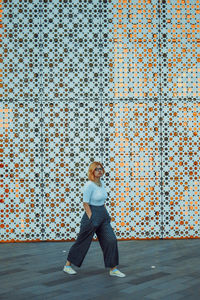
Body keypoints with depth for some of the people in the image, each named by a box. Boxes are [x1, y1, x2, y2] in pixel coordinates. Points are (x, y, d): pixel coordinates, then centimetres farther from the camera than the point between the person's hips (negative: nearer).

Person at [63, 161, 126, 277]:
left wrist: (106, 215, 14)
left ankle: (113, 269, 7)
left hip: (103, 215, 8)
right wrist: (91, 219, -18)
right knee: (82, 242, 4)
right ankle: (67, 265, 21)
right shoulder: (89, 185, -16)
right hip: (92, 214, -7)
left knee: (111, 240, 0)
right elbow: (85, 204, -16)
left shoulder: (102, 183, 8)